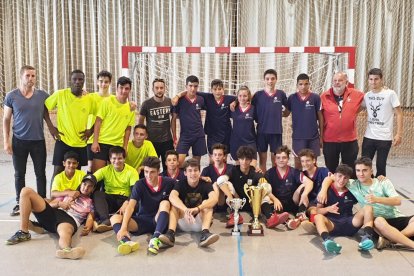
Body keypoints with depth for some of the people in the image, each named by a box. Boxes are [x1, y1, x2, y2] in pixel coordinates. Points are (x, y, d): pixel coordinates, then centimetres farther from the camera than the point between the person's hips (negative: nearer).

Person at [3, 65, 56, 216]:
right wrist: (6, 141, -3)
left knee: (40, 173, 5)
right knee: (19, 174, 8)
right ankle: (19, 203, 19)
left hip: (38, 141, 1)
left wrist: (53, 131, -1)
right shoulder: (11, 96, -1)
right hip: (19, 141, 0)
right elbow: (6, 119, 2)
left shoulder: (42, 95, 1)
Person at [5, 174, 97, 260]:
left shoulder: (90, 203, 26)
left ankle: (66, 249, -82)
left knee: (65, 233, -44)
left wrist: (88, 228, -15)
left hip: (70, 219, -4)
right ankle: (23, 232, -17)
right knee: (26, 191, -10)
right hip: (52, 213, 4)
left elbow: (90, 218, 9)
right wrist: (59, 203, 2)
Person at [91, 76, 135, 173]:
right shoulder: (107, 102, -6)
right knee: (97, 171, -4)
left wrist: (125, 147, 5)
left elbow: (128, 129, 10)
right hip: (102, 143, -4)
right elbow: (98, 122, -7)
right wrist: (95, 142, -12)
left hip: (118, 145, 4)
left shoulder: (131, 107, 5)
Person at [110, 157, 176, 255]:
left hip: (160, 221, -1)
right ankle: (127, 241, -50)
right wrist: (123, 228, -34)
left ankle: (155, 239, -45)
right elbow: (131, 206, -20)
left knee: (165, 203, -27)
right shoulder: (139, 185, -9)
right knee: (115, 218, -18)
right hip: (143, 220, 1)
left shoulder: (169, 183, -6)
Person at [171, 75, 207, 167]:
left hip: (199, 136, 3)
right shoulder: (180, 100, -6)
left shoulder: (201, 100, 1)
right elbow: (174, 119, 0)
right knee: (179, 161, -15)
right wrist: (174, 137, -2)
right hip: (185, 136, -2)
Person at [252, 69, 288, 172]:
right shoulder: (258, 94, -1)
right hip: (262, 130, 0)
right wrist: (258, 120, -3)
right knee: (262, 159, 8)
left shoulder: (281, 94, 2)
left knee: (275, 159, 8)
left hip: (276, 131, 0)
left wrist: (279, 114, 6)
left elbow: (287, 108, 16)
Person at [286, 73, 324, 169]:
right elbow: (286, 113, 14)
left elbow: (320, 117, 3)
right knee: (298, 161, 7)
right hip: (298, 136, 0)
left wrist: (321, 136, 3)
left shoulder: (316, 97, -2)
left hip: (313, 136, 0)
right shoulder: (292, 98, 0)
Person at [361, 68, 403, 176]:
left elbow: (399, 114, -5)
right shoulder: (367, 95, 4)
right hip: (368, 137, 4)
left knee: (381, 166, 4)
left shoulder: (390, 94, -7)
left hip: (385, 138, -3)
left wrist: (399, 134, -11)